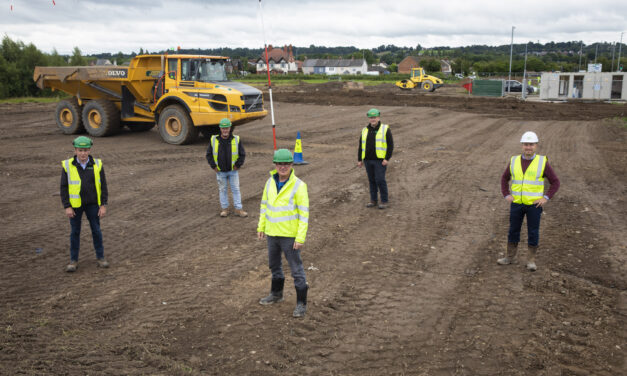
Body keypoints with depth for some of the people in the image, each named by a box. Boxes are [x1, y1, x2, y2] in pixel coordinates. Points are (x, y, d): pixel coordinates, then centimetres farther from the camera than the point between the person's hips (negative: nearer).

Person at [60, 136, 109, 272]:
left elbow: (103, 186, -2)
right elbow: (64, 187, -5)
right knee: (75, 232, 8)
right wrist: (67, 207, -10)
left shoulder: (97, 165, -5)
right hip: (75, 205, -1)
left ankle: (100, 257, 21)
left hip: (92, 204, 1)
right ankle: (73, 260, 18)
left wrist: (103, 205, -6)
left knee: (96, 230, 7)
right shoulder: (68, 166, -9)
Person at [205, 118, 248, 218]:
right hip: (220, 172, 1)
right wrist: (214, 166, -2)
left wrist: (237, 165, -4)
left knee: (236, 189, 3)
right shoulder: (214, 140, -2)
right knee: (223, 190, 9)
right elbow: (209, 154, 5)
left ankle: (238, 209, 9)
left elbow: (242, 154, 2)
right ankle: (224, 209, 20)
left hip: (233, 171, 0)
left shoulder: (236, 140, -4)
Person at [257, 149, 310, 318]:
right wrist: (261, 227, 12)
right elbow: (264, 205, 12)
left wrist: (300, 238, -19)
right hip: (272, 233, 6)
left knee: (296, 269, 2)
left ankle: (301, 303, 15)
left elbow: (304, 213, -16)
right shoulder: (270, 182, 1)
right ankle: (276, 294, 42)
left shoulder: (299, 185, -16)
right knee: (274, 264, 22)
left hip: (290, 234, -6)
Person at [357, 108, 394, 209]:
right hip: (368, 160, 5)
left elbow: (390, 145, -7)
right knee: (372, 180, 10)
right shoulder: (365, 130, 9)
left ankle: (384, 201, 6)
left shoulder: (385, 129, -5)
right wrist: (359, 160, 8)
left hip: (380, 160, -4)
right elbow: (361, 146, 13)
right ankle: (373, 200, 19)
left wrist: (387, 159, -14)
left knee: (380, 180, -7)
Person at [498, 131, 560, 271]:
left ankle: (531, 261, 17)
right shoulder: (514, 161, 1)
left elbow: (555, 182, -1)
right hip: (516, 204, 3)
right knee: (513, 230, 10)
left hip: (534, 204, -3)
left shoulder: (543, 162, -7)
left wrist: (546, 198, -10)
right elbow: (504, 178, 14)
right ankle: (510, 257, 23)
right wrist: (506, 195, 2)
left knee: (533, 232, 5)